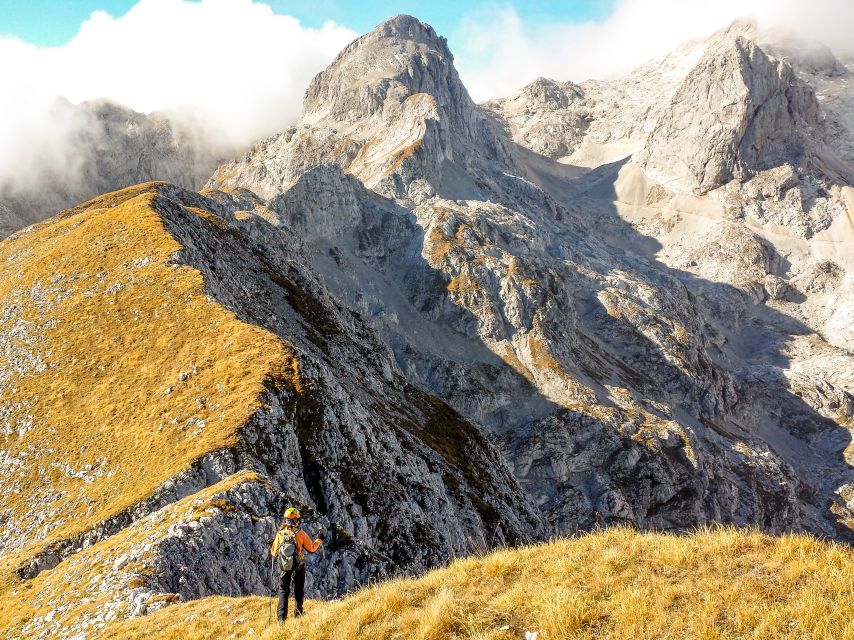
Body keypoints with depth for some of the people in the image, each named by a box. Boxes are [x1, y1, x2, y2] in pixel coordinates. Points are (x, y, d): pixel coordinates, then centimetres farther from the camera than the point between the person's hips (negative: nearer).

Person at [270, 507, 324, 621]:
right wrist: (319, 539, 9)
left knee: (283, 591, 11)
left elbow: (274, 553, -1)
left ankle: (281, 617, 3)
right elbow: (311, 549, -6)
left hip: (284, 568, 1)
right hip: (298, 568, -1)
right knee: (299, 591, 17)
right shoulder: (301, 534, -14)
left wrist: (273, 542, 18)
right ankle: (298, 614, 20)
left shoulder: (280, 534, -9)